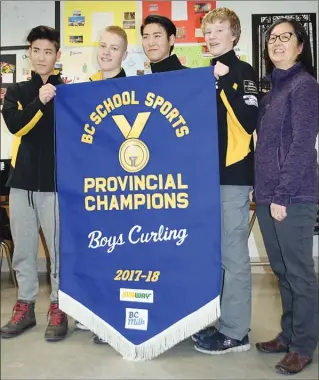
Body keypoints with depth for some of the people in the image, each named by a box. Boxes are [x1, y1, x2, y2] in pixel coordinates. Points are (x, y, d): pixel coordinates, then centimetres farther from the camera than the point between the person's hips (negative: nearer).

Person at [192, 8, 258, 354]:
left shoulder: (243, 72, -3)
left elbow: (250, 120, -16)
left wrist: (226, 82, -18)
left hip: (233, 174, -7)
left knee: (233, 255, -3)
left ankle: (235, 332, 8)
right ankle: (221, 322, 26)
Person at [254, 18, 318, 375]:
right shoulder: (271, 89, 17)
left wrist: (283, 195, -16)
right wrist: (264, 192, 9)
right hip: (267, 194, 8)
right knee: (282, 270, 15)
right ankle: (288, 334, 30)